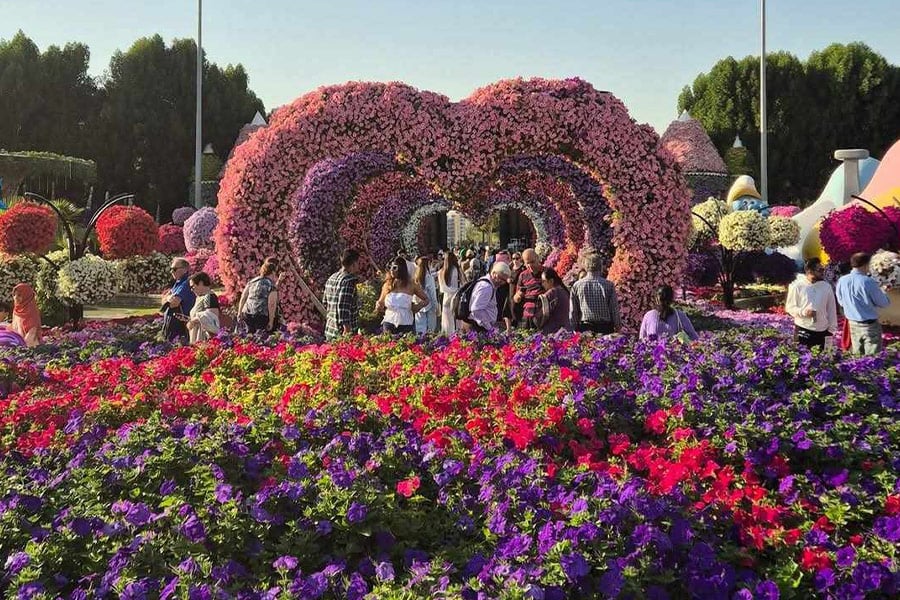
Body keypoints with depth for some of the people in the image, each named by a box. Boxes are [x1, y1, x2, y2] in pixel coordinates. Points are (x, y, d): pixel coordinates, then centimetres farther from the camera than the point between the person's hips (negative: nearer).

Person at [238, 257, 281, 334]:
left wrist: (239, 313, 18)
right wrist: (271, 321, -11)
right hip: (263, 317, -5)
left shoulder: (252, 281, 12)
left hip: (247, 315, 5)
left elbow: (243, 298, 12)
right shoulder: (272, 285, -5)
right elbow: (271, 305, -12)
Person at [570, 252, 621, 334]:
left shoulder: (577, 285, 0)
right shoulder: (609, 285, -4)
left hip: (584, 328, 1)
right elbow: (615, 309, 0)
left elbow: (573, 311, 5)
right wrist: (617, 325, 11)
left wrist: (575, 328, 14)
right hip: (605, 327, -1)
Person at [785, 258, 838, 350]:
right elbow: (789, 307, -1)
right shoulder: (797, 286, -5)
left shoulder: (826, 286, 5)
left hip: (822, 331, 3)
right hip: (803, 330, -3)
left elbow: (831, 309, 10)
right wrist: (803, 312, -19)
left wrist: (831, 328, 8)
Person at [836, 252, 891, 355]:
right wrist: (883, 294, 13)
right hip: (869, 325, -6)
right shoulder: (868, 282, -19)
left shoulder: (841, 281, -3)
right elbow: (884, 303, -7)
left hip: (853, 325, 6)